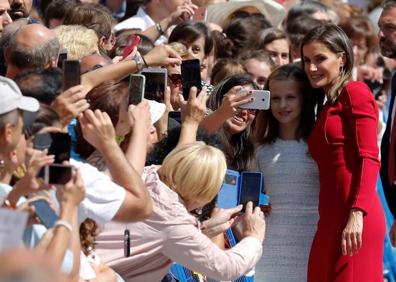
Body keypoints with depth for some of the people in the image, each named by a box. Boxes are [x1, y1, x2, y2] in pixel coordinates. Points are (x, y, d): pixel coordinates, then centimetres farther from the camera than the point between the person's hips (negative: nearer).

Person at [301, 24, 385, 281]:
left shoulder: (355, 92, -2)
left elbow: (369, 158, -11)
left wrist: (357, 214, -20)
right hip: (330, 220, 8)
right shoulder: (327, 106, 22)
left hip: (354, 220, -8)